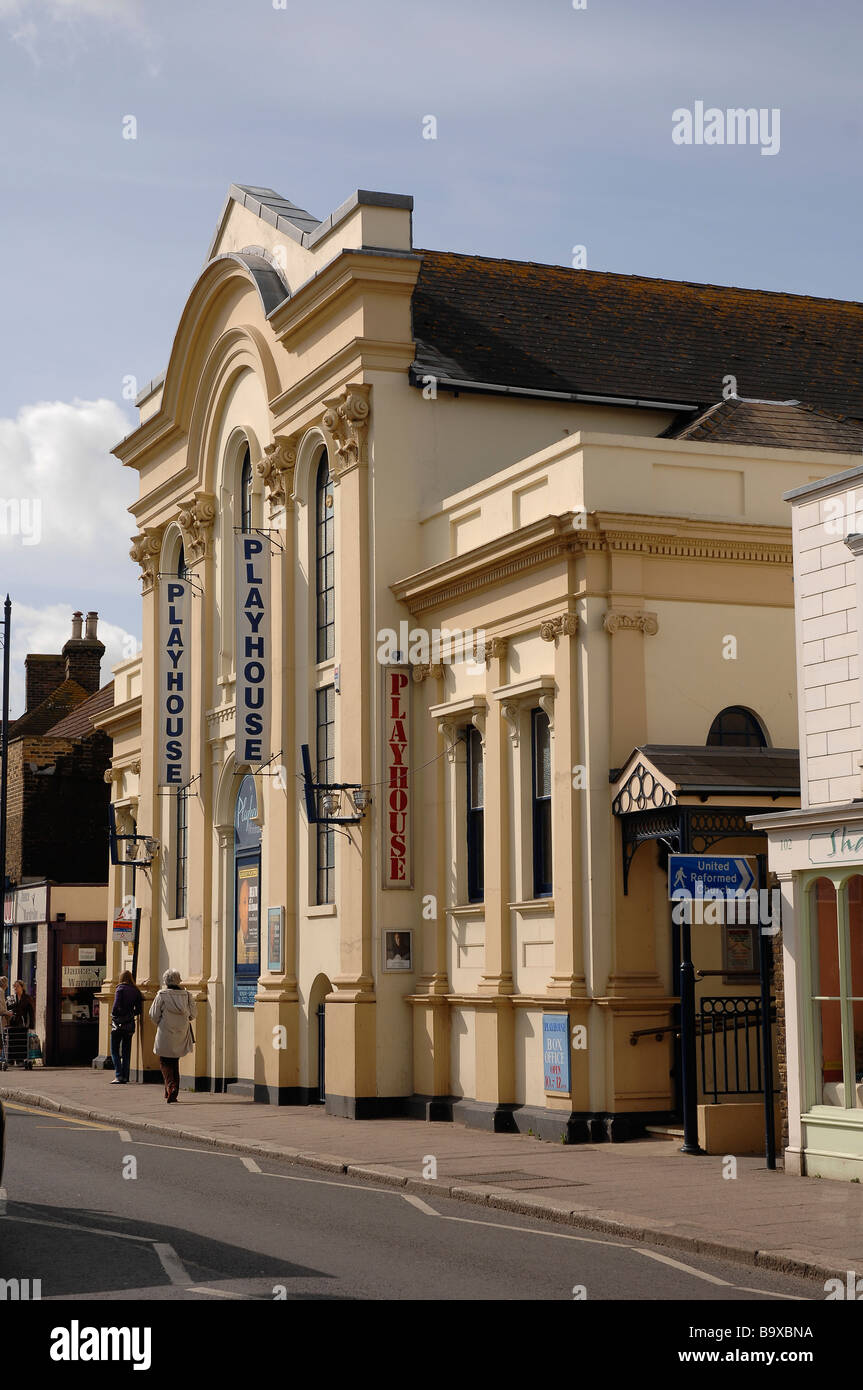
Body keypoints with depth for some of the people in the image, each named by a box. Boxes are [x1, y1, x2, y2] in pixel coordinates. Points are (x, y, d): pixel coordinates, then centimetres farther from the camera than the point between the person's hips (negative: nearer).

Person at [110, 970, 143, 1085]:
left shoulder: (120, 989, -9)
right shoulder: (136, 991, 5)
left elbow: (116, 1006, -17)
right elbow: (138, 1009, 4)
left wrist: (113, 1015, 0)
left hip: (118, 1023, -5)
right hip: (130, 1024, 5)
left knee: (115, 1051, 1)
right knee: (126, 1052, 11)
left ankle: (118, 1076, -10)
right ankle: (125, 1077, 10)